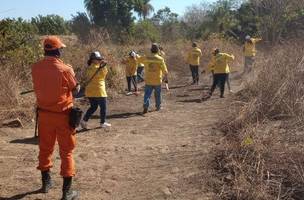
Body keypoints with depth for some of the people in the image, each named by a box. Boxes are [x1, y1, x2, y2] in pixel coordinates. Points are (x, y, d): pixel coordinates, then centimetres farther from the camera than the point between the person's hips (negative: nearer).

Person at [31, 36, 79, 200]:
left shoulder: (35, 68, -4)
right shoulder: (65, 69, -17)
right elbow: (76, 90, -4)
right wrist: (72, 74, 12)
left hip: (44, 114, 5)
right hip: (62, 115, -4)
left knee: (45, 148, 19)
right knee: (66, 152, 5)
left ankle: (46, 183, 36)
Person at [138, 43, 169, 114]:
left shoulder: (146, 58, -3)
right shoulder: (160, 59, -10)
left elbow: (138, 59, 17)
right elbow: (165, 70, -12)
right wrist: (166, 78, 2)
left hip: (148, 81, 1)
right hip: (157, 81, -1)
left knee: (147, 94, 2)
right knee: (158, 94, 17)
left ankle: (145, 106, -19)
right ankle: (158, 107, 29)